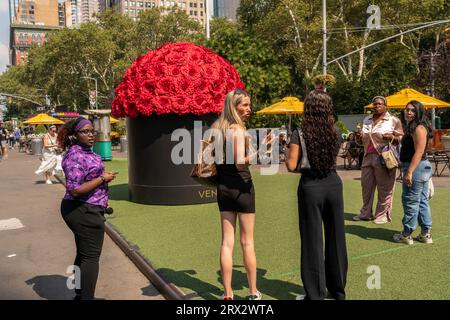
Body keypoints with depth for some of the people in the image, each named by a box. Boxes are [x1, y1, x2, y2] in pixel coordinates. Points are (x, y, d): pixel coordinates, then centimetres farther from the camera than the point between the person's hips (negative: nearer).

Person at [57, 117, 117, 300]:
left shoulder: (86, 151, 10)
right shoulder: (76, 156, -21)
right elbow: (75, 190, -27)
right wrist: (103, 178, -20)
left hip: (84, 210, 10)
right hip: (84, 212, -10)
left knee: (83, 254, 19)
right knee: (91, 256, -3)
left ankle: (80, 294, 33)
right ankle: (87, 297, 5)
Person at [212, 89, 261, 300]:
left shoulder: (217, 128, 7)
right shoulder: (238, 129, -15)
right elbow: (240, 163, -25)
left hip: (223, 188, 6)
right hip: (241, 187, -6)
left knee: (227, 242, 8)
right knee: (247, 242, 6)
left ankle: (227, 294, 13)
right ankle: (253, 293, 17)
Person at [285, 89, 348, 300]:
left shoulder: (300, 134, -12)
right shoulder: (335, 132, 1)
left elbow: (291, 166, -15)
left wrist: (287, 152, 4)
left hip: (310, 187, -4)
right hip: (333, 184, 4)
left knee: (313, 240, 5)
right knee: (335, 237, 15)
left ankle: (316, 294, 15)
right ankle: (338, 289, 30)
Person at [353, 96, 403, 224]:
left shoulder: (393, 120, 1)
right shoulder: (367, 120, 17)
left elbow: (401, 139, 0)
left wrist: (392, 138, -20)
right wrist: (359, 137, 6)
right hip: (368, 156, 6)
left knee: (384, 188, -1)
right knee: (366, 185, 8)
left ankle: (383, 215, 9)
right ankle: (366, 213, 18)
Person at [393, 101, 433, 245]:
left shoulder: (419, 128, -16)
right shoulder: (412, 127, 16)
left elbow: (419, 152, -23)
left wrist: (409, 172, -26)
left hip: (416, 168, -11)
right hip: (422, 168, 11)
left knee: (410, 201, -3)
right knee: (422, 201, 13)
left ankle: (406, 235, 6)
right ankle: (425, 234, 21)